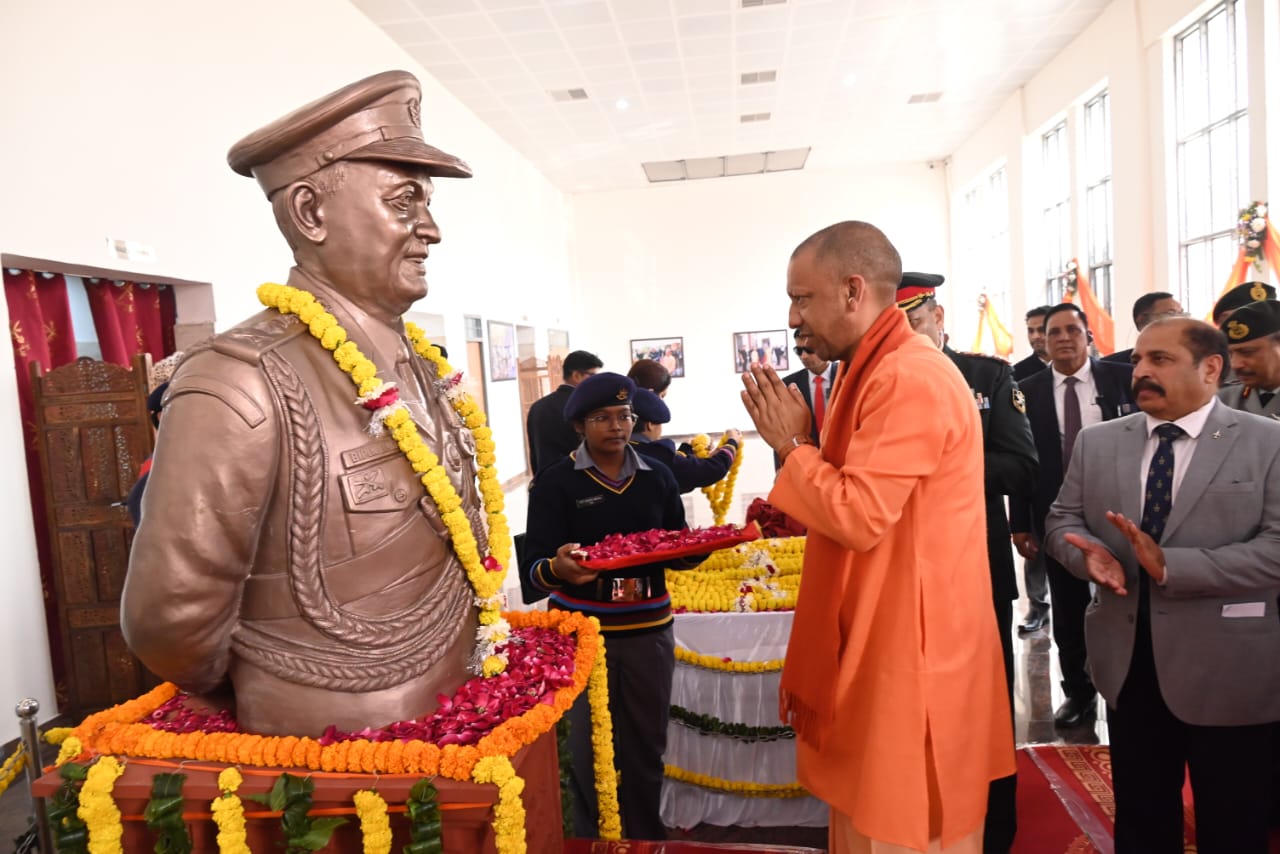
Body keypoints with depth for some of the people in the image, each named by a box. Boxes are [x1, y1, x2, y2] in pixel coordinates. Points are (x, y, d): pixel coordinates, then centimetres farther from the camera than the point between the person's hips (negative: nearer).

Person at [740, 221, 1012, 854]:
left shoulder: (908, 379, -22)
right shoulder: (874, 369, 11)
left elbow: (861, 517, -24)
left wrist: (790, 445, -12)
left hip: (909, 648, -10)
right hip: (881, 637, 10)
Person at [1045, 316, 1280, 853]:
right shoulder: (1097, 443, 5)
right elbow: (1062, 520, 6)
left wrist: (1169, 565, -25)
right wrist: (1089, 554, -15)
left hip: (1227, 670, -3)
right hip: (1127, 660, 4)